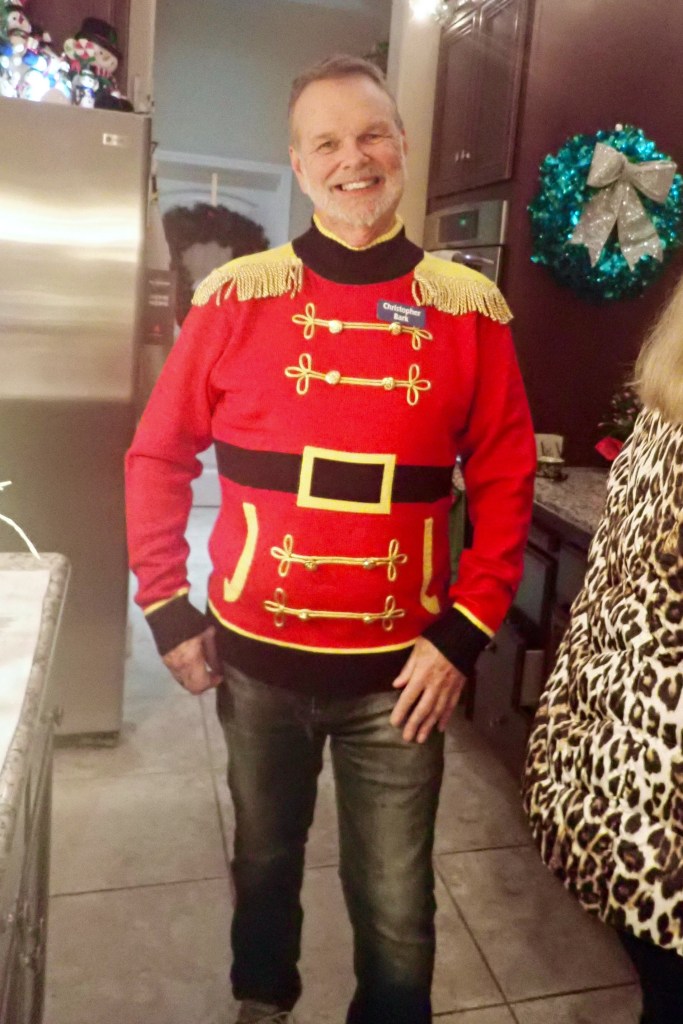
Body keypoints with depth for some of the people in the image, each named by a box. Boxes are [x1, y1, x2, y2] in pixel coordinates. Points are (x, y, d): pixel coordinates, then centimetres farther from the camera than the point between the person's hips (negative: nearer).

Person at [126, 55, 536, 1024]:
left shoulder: (469, 308, -3)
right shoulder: (237, 296, -5)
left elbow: (505, 484, -1)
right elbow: (158, 456, 2)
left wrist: (465, 633, -7)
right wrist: (166, 606, -2)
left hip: (400, 668, 0)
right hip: (255, 658, 1)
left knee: (396, 907, 13)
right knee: (265, 860, 24)